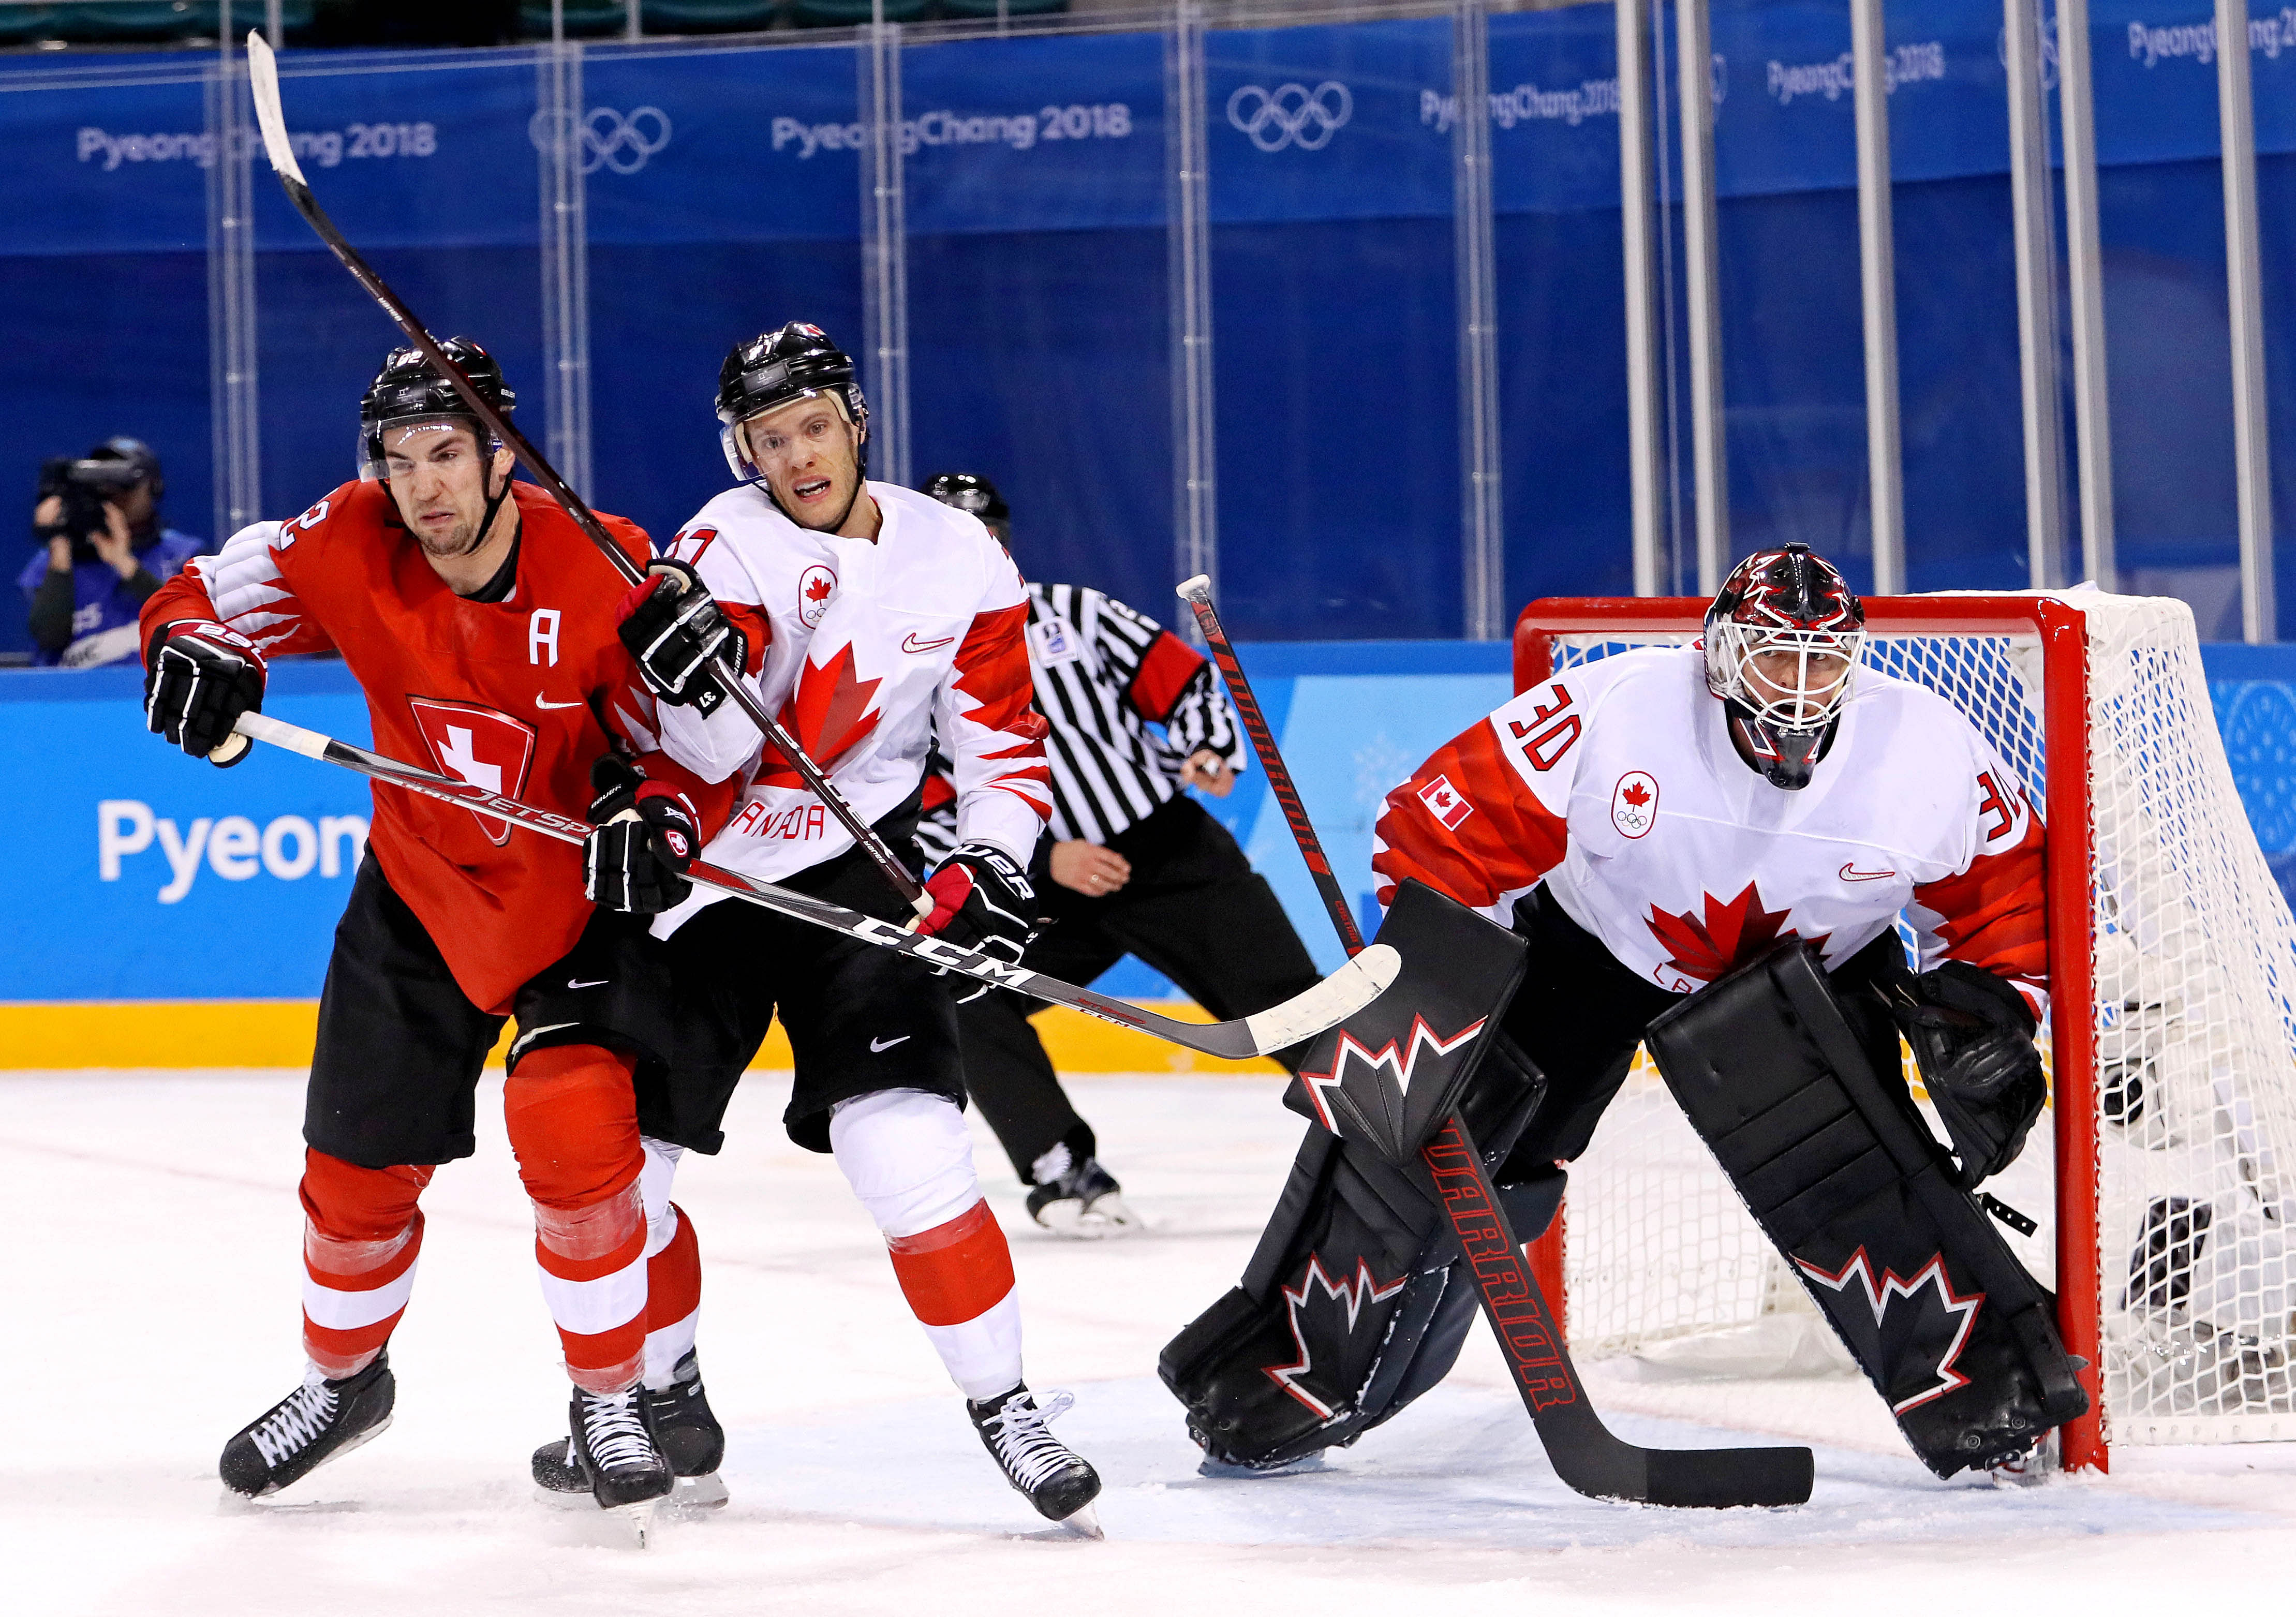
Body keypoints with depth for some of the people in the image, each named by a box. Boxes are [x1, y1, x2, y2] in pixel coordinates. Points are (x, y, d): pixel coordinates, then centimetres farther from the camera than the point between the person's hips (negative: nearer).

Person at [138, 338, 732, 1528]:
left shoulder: (605, 573, -23)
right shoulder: (348, 548, -17)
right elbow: (210, 593, -5)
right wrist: (196, 653, -28)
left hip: (580, 886, -4)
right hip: (422, 888, 4)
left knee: (576, 1131, -21)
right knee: (359, 1158, 11)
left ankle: (620, 1393, -2)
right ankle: (344, 1378, 38)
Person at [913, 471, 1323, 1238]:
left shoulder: (1071, 612, 5)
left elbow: (1181, 676, 10)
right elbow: (931, 825, -6)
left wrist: (1210, 749, -10)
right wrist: (1043, 861, -18)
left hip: (1171, 848, 0)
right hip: (1036, 887, 0)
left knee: (1288, 1001, -5)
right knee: (961, 992, -23)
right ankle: (1063, 1170, -15)